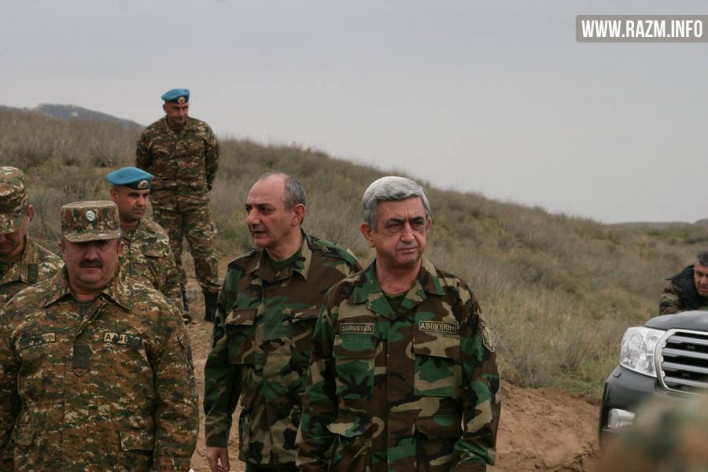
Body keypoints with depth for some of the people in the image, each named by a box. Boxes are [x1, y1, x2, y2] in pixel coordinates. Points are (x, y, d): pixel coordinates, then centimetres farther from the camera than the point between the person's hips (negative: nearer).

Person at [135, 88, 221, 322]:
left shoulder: (202, 131, -3)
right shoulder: (151, 135, -4)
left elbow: (213, 161, 12)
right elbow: (141, 166, 12)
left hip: (197, 201, 0)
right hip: (164, 203, 1)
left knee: (205, 250, -6)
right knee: (170, 254, 3)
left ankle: (212, 303, 0)